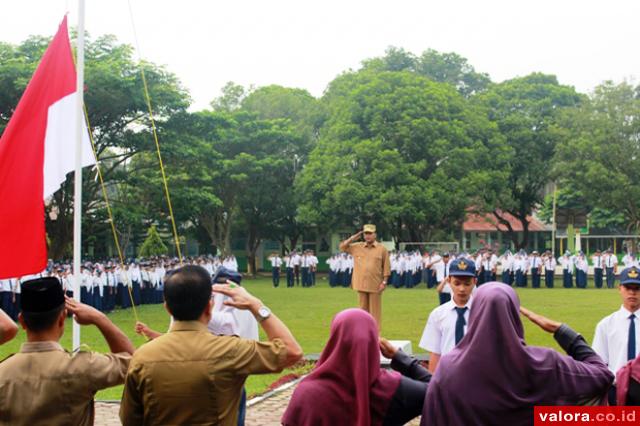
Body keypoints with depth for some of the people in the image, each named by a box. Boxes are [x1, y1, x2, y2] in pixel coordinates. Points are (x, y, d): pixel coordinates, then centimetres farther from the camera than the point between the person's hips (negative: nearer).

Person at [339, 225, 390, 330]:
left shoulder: (382, 249, -1)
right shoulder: (357, 247, 8)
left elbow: (386, 267, -2)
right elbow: (342, 247, 10)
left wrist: (384, 282, -9)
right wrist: (353, 238, 2)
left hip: (375, 285, -3)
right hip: (361, 285, 3)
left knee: (375, 310, 0)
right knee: (363, 309, 9)